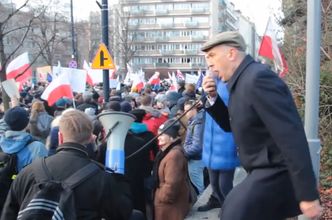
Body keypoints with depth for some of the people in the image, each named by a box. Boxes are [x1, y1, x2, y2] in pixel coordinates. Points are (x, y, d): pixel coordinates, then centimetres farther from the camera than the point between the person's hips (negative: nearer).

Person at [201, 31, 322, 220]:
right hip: (265, 171, 10)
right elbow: (231, 125, 20)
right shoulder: (242, 80, 9)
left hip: (275, 173, -9)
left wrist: (308, 195, -26)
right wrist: (213, 98, 2)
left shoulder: (258, 78, -22)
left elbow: (291, 137, -26)